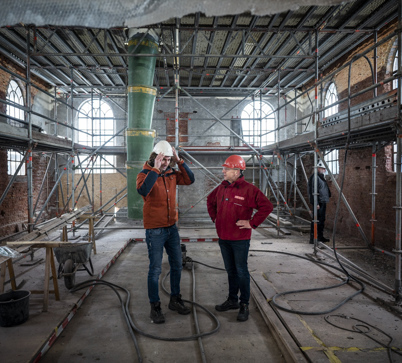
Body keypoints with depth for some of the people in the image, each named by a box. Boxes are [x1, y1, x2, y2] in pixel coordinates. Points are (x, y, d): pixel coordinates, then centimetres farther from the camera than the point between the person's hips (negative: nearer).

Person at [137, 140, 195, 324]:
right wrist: (155, 169, -32)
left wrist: (179, 161, -11)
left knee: (177, 265, 15)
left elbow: (189, 180, -4)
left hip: (172, 227, 6)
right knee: (155, 269, 2)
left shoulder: (171, 173, 5)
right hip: (154, 230, -6)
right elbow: (143, 190, -32)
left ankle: (175, 300, 33)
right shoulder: (145, 174, -12)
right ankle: (155, 307, 19)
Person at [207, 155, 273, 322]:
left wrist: (252, 223, -18)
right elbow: (210, 201, 26)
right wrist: (214, 218, 15)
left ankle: (244, 305, 18)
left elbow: (267, 206, -19)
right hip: (223, 238, 6)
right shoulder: (222, 188, 7)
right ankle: (232, 300, 33)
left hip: (240, 239, -6)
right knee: (231, 270, 18)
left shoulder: (249, 189, -15)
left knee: (241, 271, 4)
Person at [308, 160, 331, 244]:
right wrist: (316, 203, -23)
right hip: (318, 202, -10)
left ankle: (320, 237, 23)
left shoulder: (322, 177, 19)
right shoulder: (315, 177, -13)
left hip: (323, 202, 10)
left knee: (322, 220, 14)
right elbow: (314, 191, -19)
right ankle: (313, 238, -5)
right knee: (317, 220, -9)